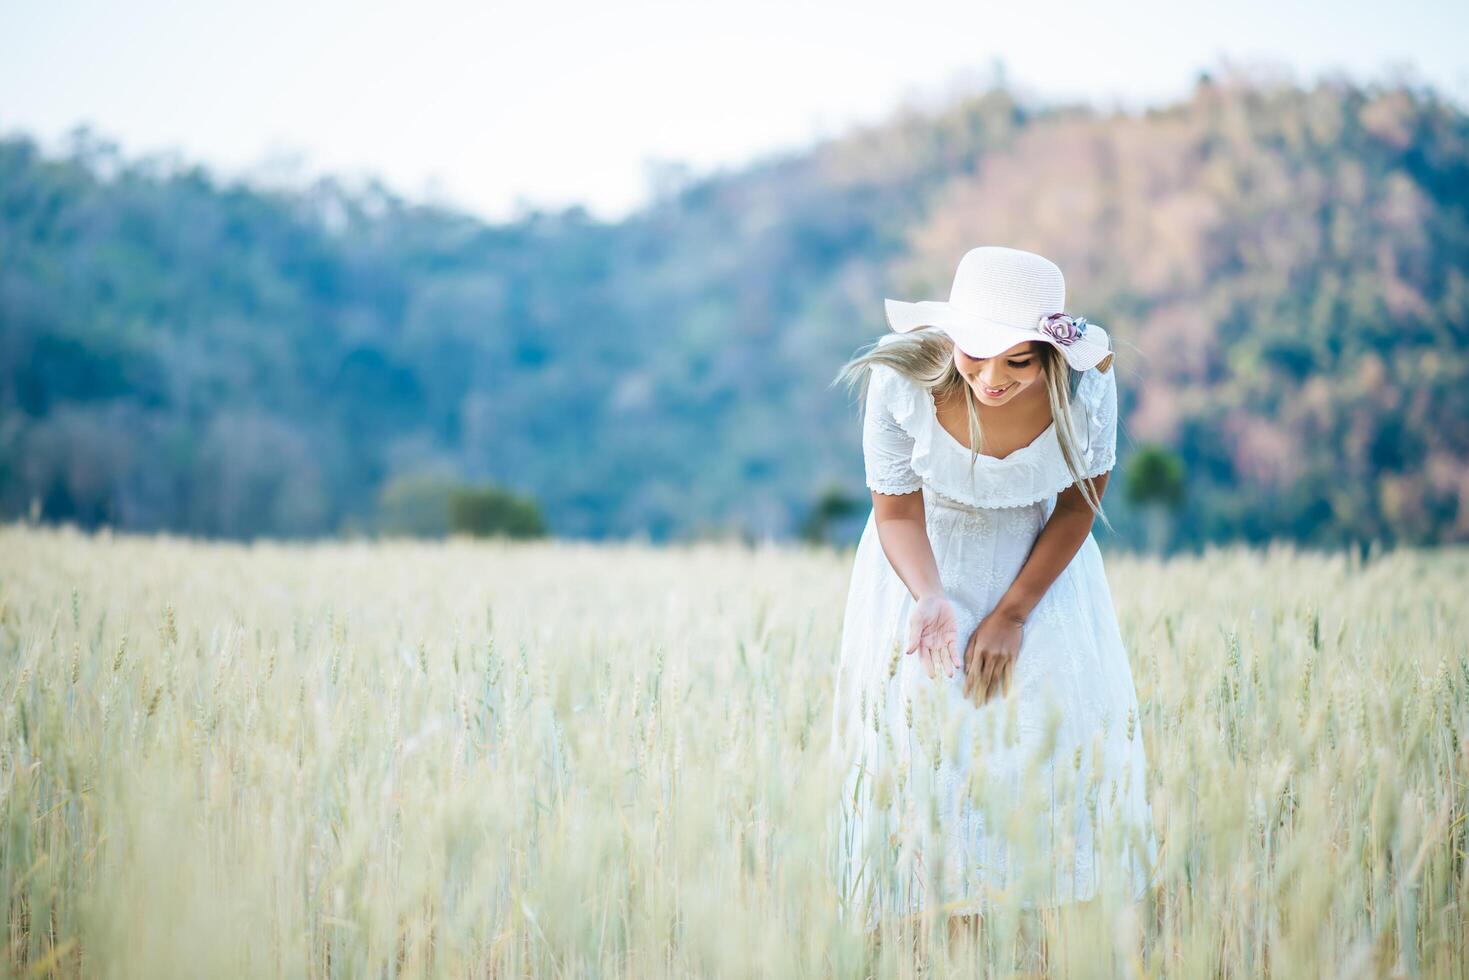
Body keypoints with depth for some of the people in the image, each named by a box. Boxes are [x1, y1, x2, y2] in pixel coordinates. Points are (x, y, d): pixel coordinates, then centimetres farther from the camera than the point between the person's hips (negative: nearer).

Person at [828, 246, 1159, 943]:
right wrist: (931, 599, -35)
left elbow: (1079, 505, -10)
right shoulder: (904, 382, -30)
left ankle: (1058, 907, 2)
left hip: (1038, 555, 1)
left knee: (1061, 698, -9)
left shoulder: (1086, 385, -27)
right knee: (924, 714, -11)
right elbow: (898, 513, -16)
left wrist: (1012, 613, -15)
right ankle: (955, 915, -2)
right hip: (929, 557, -1)